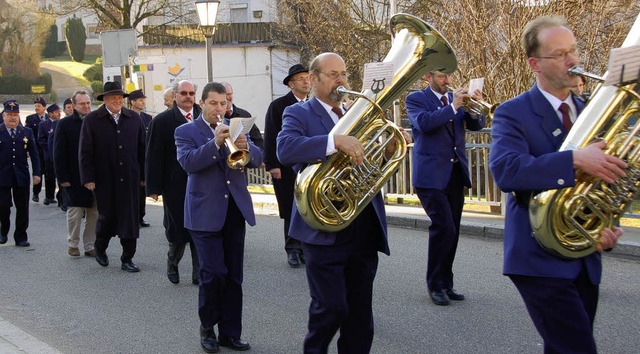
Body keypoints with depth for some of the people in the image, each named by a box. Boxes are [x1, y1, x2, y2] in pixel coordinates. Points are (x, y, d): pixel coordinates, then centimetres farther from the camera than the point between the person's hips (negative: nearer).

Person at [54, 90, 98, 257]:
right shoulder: (64, 124, -2)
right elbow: (59, 154, -4)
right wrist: (63, 178, -10)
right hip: (74, 179, -3)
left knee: (94, 214, 6)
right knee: (75, 213, 3)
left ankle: (90, 246, 17)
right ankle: (73, 244, 21)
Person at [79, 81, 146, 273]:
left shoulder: (134, 118, 6)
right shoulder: (92, 120, -1)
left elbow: (142, 148, 8)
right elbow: (85, 152, -2)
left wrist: (143, 175, 6)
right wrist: (88, 178, -7)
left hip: (129, 178, 2)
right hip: (104, 179, -2)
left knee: (130, 219, 2)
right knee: (107, 217, 7)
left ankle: (127, 259, 13)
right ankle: (100, 249, 34)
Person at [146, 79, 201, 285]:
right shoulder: (162, 121, -2)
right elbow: (153, 157, -3)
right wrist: (154, 187, -8)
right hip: (175, 187, -2)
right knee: (177, 229, 4)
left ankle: (198, 273, 16)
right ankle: (172, 263, 32)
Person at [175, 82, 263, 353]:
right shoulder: (186, 131, 1)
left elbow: (257, 159, 1)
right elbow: (187, 162, -16)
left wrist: (245, 146, -20)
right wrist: (215, 143, -27)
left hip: (235, 210, 4)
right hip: (206, 212, -4)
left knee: (233, 276, 7)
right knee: (213, 273, -8)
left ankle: (230, 332, 17)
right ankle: (207, 328, 13)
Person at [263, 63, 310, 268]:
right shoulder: (278, 106, 0)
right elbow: (270, 138, -3)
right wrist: (272, 165, -9)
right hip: (286, 167, -3)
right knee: (290, 211, 1)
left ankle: (305, 248, 12)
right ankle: (293, 250, 12)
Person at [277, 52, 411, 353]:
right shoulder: (298, 114, 0)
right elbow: (285, 149, -21)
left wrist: (392, 146, -8)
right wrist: (336, 141, -31)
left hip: (365, 227, 6)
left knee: (360, 311, 10)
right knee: (331, 307, -4)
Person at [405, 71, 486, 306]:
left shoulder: (456, 98, 14)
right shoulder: (416, 99, -1)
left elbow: (476, 125, 6)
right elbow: (424, 123, -20)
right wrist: (453, 106, -23)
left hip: (456, 174, 6)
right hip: (431, 175, -6)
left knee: (451, 231, 8)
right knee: (444, 227, -14)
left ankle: (446, 283, 19)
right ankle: (435, 284, 0)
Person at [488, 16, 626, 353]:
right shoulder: (513, 113, -8)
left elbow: (605, 172, 14)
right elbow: (505, 171, -25)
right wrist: (575, 160, -33)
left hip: (584, 259, 6)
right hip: (541, 259, -6)